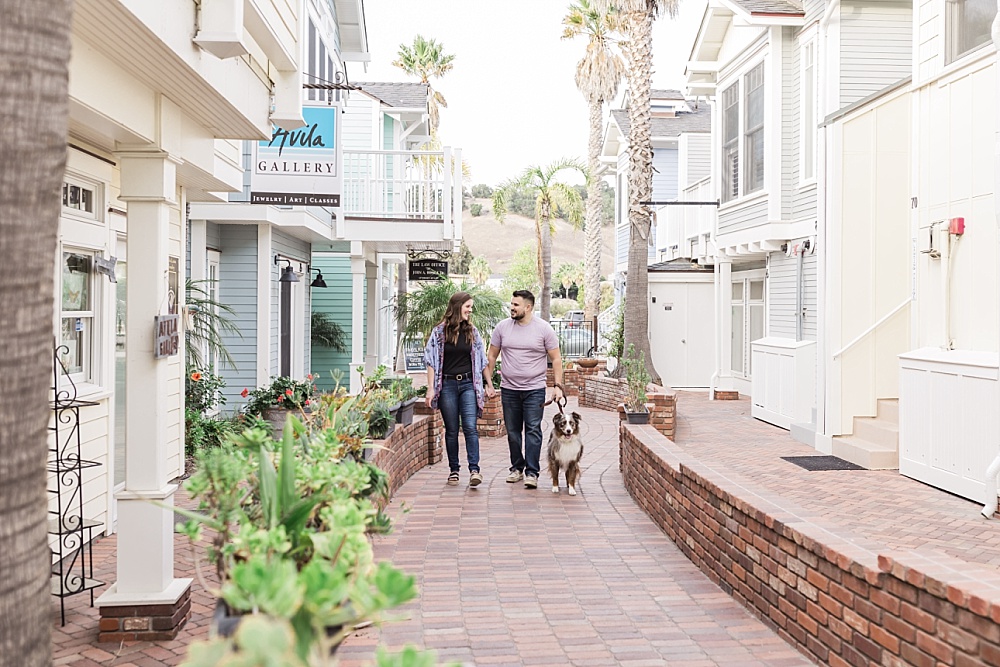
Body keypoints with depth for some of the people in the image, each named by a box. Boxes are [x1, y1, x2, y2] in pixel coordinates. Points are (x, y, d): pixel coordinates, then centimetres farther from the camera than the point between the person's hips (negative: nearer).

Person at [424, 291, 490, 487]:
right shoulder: (439, 332, -1)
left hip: (468, 384, 1)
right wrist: (430, 388, -6)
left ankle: (474, 469, -15)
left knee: (470, 427, -10)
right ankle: (454, 470, 14)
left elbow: (481, 360, 13)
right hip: (447, 385, -1)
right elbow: (432, 361, -1)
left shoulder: (472, 331, 9)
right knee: (451, 430, 5)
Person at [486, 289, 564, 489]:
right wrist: (488, 383, 7)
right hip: (509, 389, 3)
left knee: (533, 430, -6)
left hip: (534, 389, -3)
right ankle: (516, 468, 23)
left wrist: (558, 385, -7)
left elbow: (556, 359, 0)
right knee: (513, 432, 10)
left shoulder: (544, 329, -3)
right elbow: (491, 356, 11)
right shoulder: (502, 327, 3)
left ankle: (531, 472, -2)